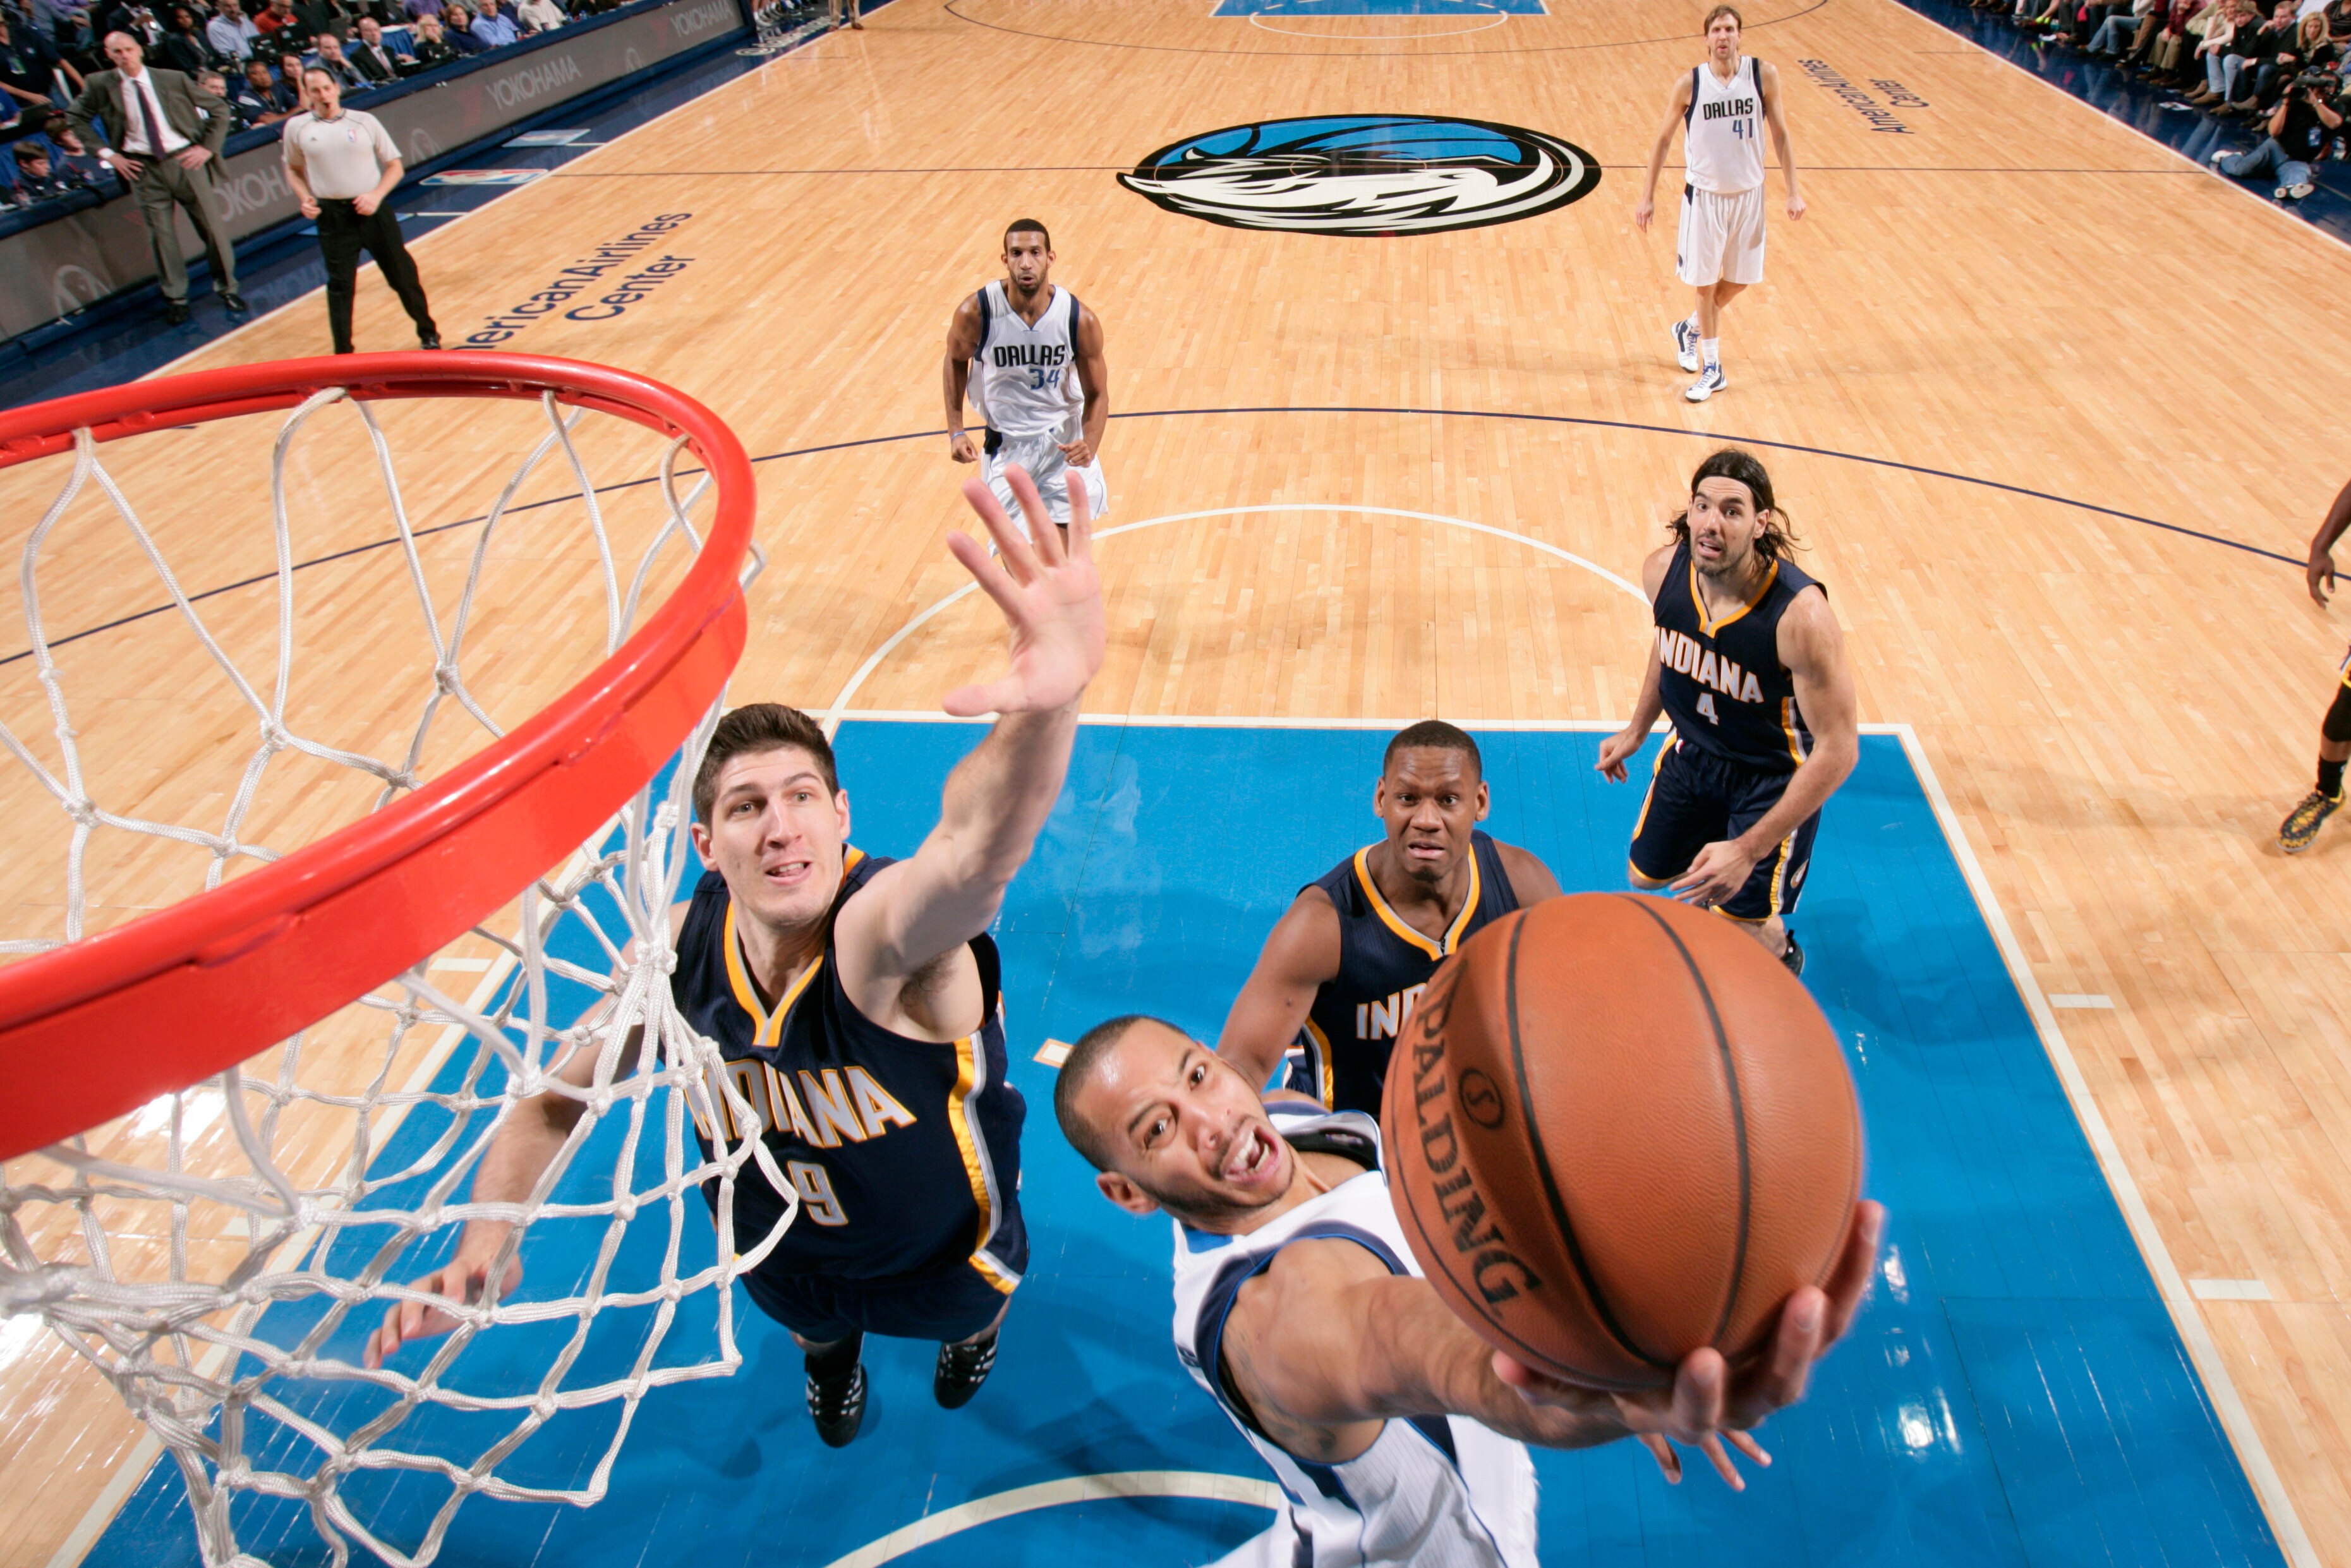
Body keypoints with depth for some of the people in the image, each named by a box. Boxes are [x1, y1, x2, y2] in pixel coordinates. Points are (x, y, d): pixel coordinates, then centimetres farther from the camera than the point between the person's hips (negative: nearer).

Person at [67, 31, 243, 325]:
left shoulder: (174, 79, -1)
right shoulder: (101, 85, 1)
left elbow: (219, 109, 5)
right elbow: (76, 119, 11)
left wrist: (207, 147, -3)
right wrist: (107, 154, 2)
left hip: (184, 160, 0)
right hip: (142, 168, 1)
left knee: (212, 226, 3)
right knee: (160, 234, 2)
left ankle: (228, 288, 20)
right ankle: (175, 298, 12)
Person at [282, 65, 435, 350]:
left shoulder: (364, 121, -1)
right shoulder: (296, 128, 2)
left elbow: (394, 165, 3)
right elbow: (293, 169, 16)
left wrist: (376, 195, -11)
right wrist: (304, 198, -3)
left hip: (372, 210, 0)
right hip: (332, 217, 0)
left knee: (402, 275, 8)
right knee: (340, 286, 2)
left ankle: (428, 333, 28)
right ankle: (343, 354, 10)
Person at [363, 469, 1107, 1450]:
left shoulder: (887, 932, -44)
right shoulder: (677, 954, -28)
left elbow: (978, 847, -70)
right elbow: (556, 1102, -9)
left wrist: (1048, 704, -91)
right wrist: (484, 1242, -25)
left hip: (942, 1250, -3)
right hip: (785, 1257, 4)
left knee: (968, 1307, 28)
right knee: (812, 1327, 33)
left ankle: (973, 1324, 66)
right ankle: (830, 1352, 71)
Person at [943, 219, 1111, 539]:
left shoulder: (1080, 320, -18)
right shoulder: (975, 313, -19)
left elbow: (1097, 395, -6)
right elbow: (956, 360, 3)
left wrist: (1090, 446, -25)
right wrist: (956, 431, -5)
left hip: (1065, 441, 1)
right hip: (1006, 444, 0)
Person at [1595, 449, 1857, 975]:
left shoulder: (1800, 615, -36)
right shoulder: (1663, 570, -19)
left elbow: (1838, 750, -30)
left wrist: (1748, 850, -32)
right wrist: (1637, 729, 16)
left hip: (1774, 775, -5)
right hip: (1692, 750, 5)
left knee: (1744, 930, -2)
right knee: (1646, 872, 20)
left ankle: (1782, 958, 36)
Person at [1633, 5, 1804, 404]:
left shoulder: (1763, 76, -7)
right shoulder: (1690, 85, -10)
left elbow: (1780, 135, 0)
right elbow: (1664, 140, 0)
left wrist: (1793, 191, -3)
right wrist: (1648, 197, -1)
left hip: (1748, 194, 2)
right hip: (1705, 194, -2)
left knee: (1739, 280, 12)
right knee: (1706, 283, 4)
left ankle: (1690, 329, 39)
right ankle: (1712, 370, 17)